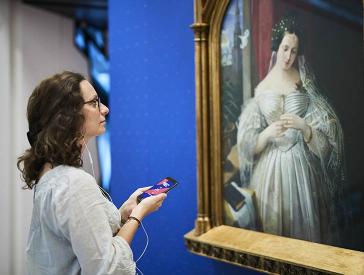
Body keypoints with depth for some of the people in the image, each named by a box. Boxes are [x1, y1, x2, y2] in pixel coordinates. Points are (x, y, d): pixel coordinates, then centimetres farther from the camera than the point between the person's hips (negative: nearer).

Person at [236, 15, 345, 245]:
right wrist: (267, 133, -20)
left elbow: (324, 129, 0)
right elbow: (248, 142, 0)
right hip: (269, 166, 0)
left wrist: (303, 126, -19)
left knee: (302, 222, 6)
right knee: (271, 224, 5)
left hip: (300, 164, 0)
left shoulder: (304, 83, 3)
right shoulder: (262, 89, 2)